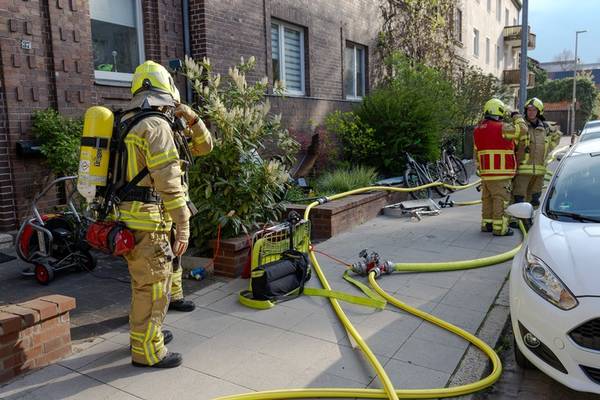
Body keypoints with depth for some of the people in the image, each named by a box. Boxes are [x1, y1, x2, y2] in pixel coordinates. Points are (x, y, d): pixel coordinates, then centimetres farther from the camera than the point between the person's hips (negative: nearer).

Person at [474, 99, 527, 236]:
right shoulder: (501, 128, -13)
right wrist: (517, 116, 13)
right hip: (500, 172, -8)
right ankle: (500, 228, -1)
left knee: (487, 199, 15)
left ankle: (486, 224, 23)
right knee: (501, 199, -3)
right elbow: (521, 129, -5)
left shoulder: (478, 129, 13)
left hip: (485, 172, 8)